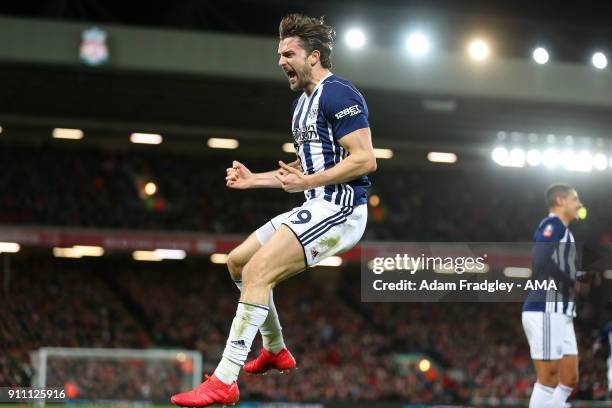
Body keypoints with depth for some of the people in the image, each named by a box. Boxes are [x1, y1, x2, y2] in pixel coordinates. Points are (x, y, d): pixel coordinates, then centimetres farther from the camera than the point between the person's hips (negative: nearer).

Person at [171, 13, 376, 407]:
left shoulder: (338, 94, -12)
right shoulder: (302, 103, 19)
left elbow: (365, 159, -20)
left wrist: (308, 182, -25)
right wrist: (255, 179, 22)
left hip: (340, 208, -11)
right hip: (316, 208, 11)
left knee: (257, 271, -23)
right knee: (239, 260, 18)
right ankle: (276, 351, 31)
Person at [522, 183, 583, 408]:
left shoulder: (562, 229, 24)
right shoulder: (552, 223, -6)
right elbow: (542, 262, -22)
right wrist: (574, 284, -14)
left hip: (560, 314, 10)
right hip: (546, 311, -10)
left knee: (569, 380, 9)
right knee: (549, 380, -9)